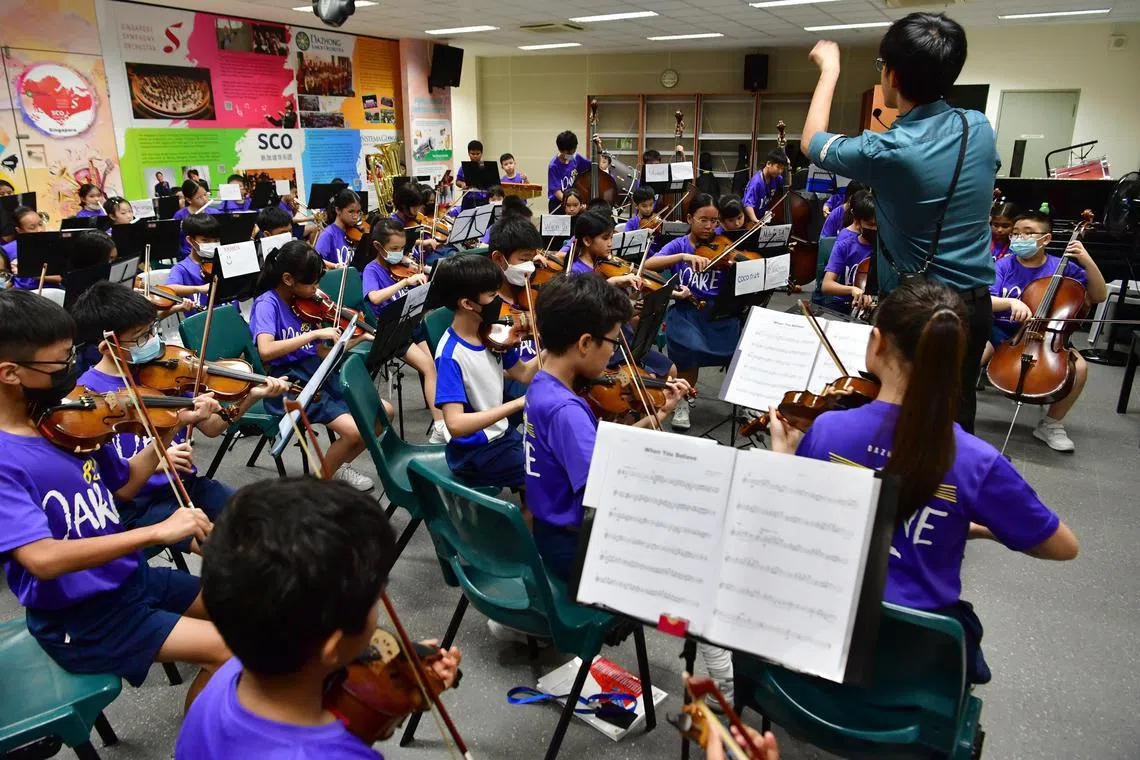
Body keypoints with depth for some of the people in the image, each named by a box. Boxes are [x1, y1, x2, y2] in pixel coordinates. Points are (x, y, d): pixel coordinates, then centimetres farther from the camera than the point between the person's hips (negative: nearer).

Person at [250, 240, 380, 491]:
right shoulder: (267, 303, -14)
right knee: (354, 430, -22)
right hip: (289, 383, -7)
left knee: (383, 411, -1)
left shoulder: (304, 302, 7)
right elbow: (265, 350, -32)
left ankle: (340, 467, 19)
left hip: (317, 371, 7)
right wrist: (315, 333, -31)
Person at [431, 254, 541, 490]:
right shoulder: (451, 356, -24)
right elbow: (456, 425, -31)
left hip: (502, 435, 7)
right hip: (474, 453, -7)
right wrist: (518, 403, -35)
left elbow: (523, 374, 10)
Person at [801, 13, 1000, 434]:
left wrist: (829, 69, 11)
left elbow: (811, 142, 0)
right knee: (956, 415, 19)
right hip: (975, 302, 7)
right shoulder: (981, 127, -2)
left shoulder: (887, 151, -20)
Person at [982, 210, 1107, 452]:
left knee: (1080, 367, -23)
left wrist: (1088, 262, -11)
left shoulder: (1063, 268, 2)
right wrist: (1010, 302, -30)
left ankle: (1051, 423, -2)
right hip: (1001, 332, -1)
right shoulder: (1003, 266, 0)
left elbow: (1099, 296, 2)